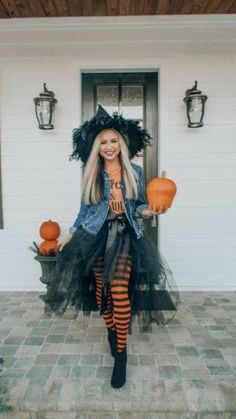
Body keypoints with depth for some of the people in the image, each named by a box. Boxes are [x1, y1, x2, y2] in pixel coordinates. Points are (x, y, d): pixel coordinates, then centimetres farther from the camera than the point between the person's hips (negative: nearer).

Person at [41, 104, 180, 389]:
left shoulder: (134, 172, 5)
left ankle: (121, 353, 3)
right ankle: (112, 331, 34)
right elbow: (85, 209, 10)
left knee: (119, 291, -13)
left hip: (125, 234, -1)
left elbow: (140, 206, 10)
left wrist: (150, 211, -12)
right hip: (97, 235, 2)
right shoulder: (91, 175, 6)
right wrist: (70, 236, 8)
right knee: (101, 289, 6)